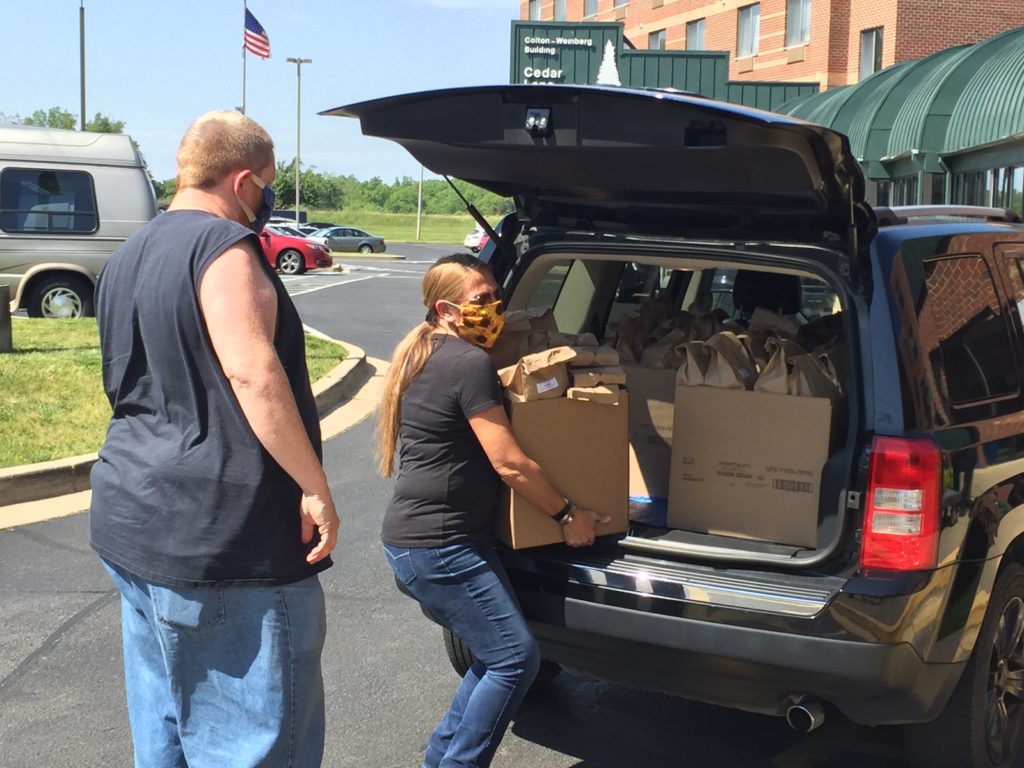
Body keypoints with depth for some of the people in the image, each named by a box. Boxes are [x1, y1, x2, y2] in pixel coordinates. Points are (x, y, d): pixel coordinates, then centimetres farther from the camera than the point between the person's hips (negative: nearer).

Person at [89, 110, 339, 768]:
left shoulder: (128, 257, 17)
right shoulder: (223, 245, -12)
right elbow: (251, 371, -24)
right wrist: (315, 486, -20)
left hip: (131, 528, 10)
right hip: (222, 541, -10)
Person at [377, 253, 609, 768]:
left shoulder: (422, 355, 14)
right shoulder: (470, 363, -16)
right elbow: (509, 463, -17)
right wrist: (567, 515, -6)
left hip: (411, 541, 10)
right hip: (440, 546, -10)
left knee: (496, 657, 15)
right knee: (516, 659, -4)